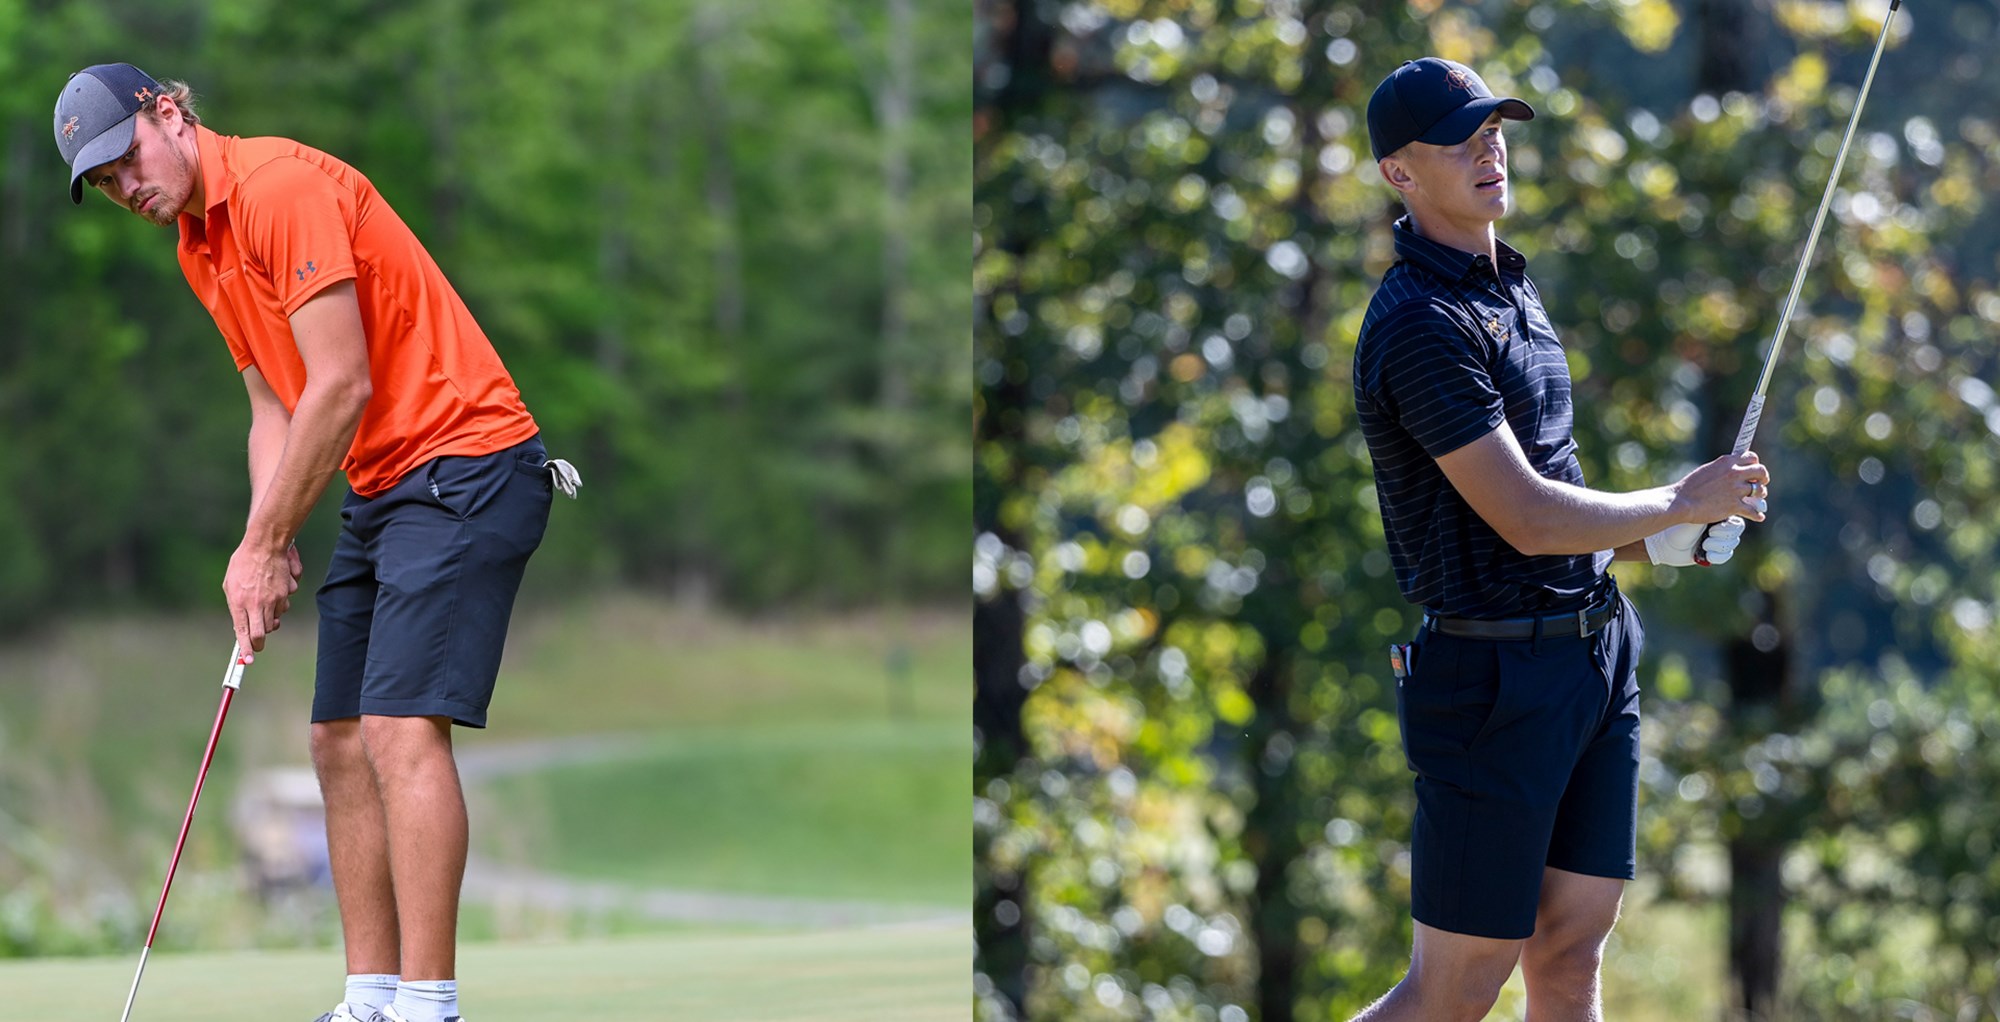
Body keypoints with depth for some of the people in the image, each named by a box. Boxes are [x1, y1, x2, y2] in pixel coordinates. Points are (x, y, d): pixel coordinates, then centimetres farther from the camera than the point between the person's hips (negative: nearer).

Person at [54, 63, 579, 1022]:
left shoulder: (282, 186, -17)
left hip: (463, 465, -10)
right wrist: (268, 543, 0)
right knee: (341, 742, 7)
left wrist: (262, 546, -13)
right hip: (381, 489, 10)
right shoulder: (198, 245, 14)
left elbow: (343, 385, -20)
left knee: (402, 726, -18)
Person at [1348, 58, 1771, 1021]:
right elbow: (1527, 519, -22)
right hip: (1497, 679, -9)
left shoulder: (1509, 284, 14)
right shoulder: (1420, 326, -18)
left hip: (1593, 646, 9)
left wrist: (1651, 540, 10)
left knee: (1572, 944, 9)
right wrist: (1682, 503, -9)